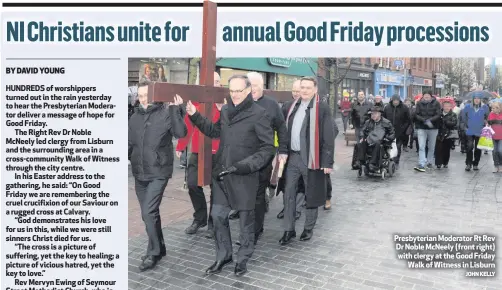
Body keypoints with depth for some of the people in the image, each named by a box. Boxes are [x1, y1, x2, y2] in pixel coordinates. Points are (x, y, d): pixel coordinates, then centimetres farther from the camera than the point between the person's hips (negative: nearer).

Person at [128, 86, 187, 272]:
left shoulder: (166, 114, -5)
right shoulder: (135, 117, 10)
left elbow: (181, 133, -20)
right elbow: (130, 144, 15)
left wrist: (175, 109, -22)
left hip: (158, 172, -6)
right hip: (139, 173, 6)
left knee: (148, 212, -10)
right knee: (150, 213, 14)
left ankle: (153, 253, 6)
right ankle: (159, 248, 30)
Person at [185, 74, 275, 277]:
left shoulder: (259, 114, -11)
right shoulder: (225, 110, 7)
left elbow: (268, 147, -11)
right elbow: (215, 131, 23)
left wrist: (247, 164, -22)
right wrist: (195, 116, 13)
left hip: (245, 176, -5)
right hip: (222, 173, 6)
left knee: (245, 218, 9)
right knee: (218, 216, 11)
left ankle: (243, 258, 28)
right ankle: (223, 256, 30)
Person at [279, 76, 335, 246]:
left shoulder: (322, 108, -8)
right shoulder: (293, 106, 11)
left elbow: (328, 137, -10)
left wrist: (328, 162, -14)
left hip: (311, 158, -5)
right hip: (293, 156, 5)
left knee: (311, 194, 9)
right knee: (289, 194, 5)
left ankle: (308, 228, 25)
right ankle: (289, 230, 15)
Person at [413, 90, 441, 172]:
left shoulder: (436, 103, -3)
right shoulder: (419, 103, -1)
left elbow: (438, 115, -9)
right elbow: (416, 115, -4)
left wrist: (430, 120, -22)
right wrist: (424, 120, -18)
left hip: (433, 128, 1)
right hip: (421, 128, 0)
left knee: (431, 147, 13)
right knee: (421, 147, -9)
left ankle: (429, 162, 29)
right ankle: (421, 164, -12)